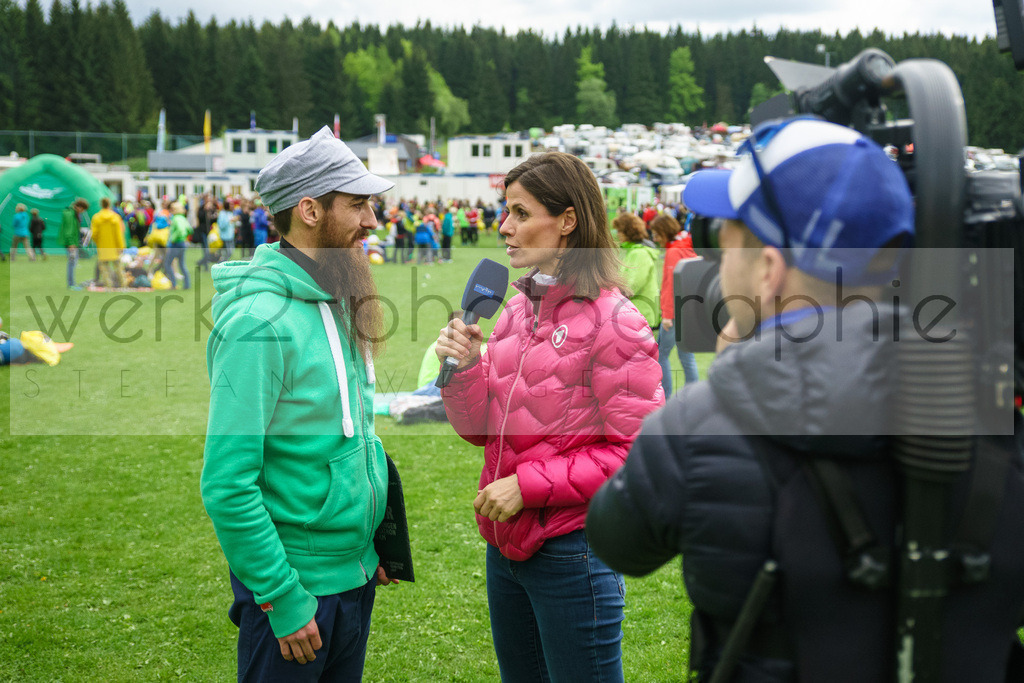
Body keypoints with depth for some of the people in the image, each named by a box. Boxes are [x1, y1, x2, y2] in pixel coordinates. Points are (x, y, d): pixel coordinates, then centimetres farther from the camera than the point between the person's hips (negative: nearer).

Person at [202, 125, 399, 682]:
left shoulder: (335, 304, 6)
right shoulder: (261, 320, -21)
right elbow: (226, 484, -23)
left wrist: (373, 543, 13)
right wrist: (282, 600, -20)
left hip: (355, 572, 8)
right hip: (297, 580, -8)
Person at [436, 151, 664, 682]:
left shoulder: (612, 321, -14)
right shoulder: (517, 309, 7)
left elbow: (635, 452, -17)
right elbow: (482, 429, 10)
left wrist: (529, 485, -18)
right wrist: (464, 369, -8)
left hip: (573, 548, -7)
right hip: (506, 540, 7)